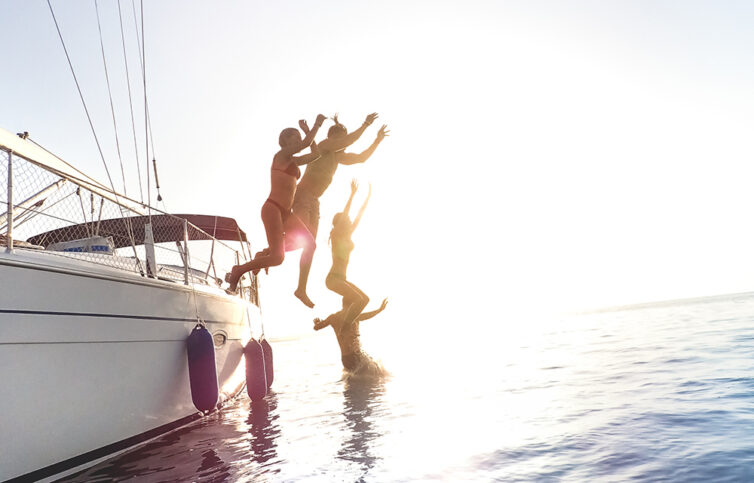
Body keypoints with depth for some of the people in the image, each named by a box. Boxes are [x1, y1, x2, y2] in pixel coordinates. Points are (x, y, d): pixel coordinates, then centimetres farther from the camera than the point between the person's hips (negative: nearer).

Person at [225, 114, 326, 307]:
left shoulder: (293, 161, 21)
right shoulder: (281, 154, -3)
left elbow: (315, 154, 28)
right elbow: (306, 143, -14)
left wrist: (310, 131, 30)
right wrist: (317, 124, -2)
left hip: (285, 212, 9)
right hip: (272, 209, -9)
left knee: (309, 242, -8)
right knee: (278, 258, -14)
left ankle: (301, 289, 0)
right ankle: (238, 271, 7)